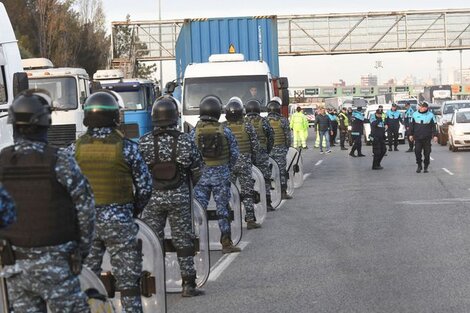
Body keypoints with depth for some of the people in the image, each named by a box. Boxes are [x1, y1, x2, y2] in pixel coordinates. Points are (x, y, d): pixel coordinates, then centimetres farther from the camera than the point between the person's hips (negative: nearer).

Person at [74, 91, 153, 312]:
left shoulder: (76, 149, -1)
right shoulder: (126, 148, -7)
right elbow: (145, 187, -3)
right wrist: (135, 211, 14)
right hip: (119, 221, -2)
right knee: (128, 279, 4)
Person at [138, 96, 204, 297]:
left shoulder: (144, 142, -7)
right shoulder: (185, 141, -7)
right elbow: (197, 171, 1)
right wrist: (190, 187, 20)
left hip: (152, 199, 0)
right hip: (179, 198, 0)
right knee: (183, 241, 7)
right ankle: (188, 284, 10)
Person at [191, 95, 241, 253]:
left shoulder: (195, 131, -5)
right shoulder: (225, 131, -5)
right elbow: (234, 153, 0)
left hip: (200, 174, 0)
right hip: (221, 175, 0)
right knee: (223, 209, 7)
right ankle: (226, 243, 10)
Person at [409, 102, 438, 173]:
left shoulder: (430, 115, 2)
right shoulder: (415, 114, 6)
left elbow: (434, 126, 3)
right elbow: (412, 125, 12)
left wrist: (435, 135, -4)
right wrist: (411, 134, 9)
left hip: (427, 138, -1)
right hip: (417, 137, 1)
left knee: (427, 153, 1)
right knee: (417, 152, -4)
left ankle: (426, 167, 12)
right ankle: (419, 166, 10)